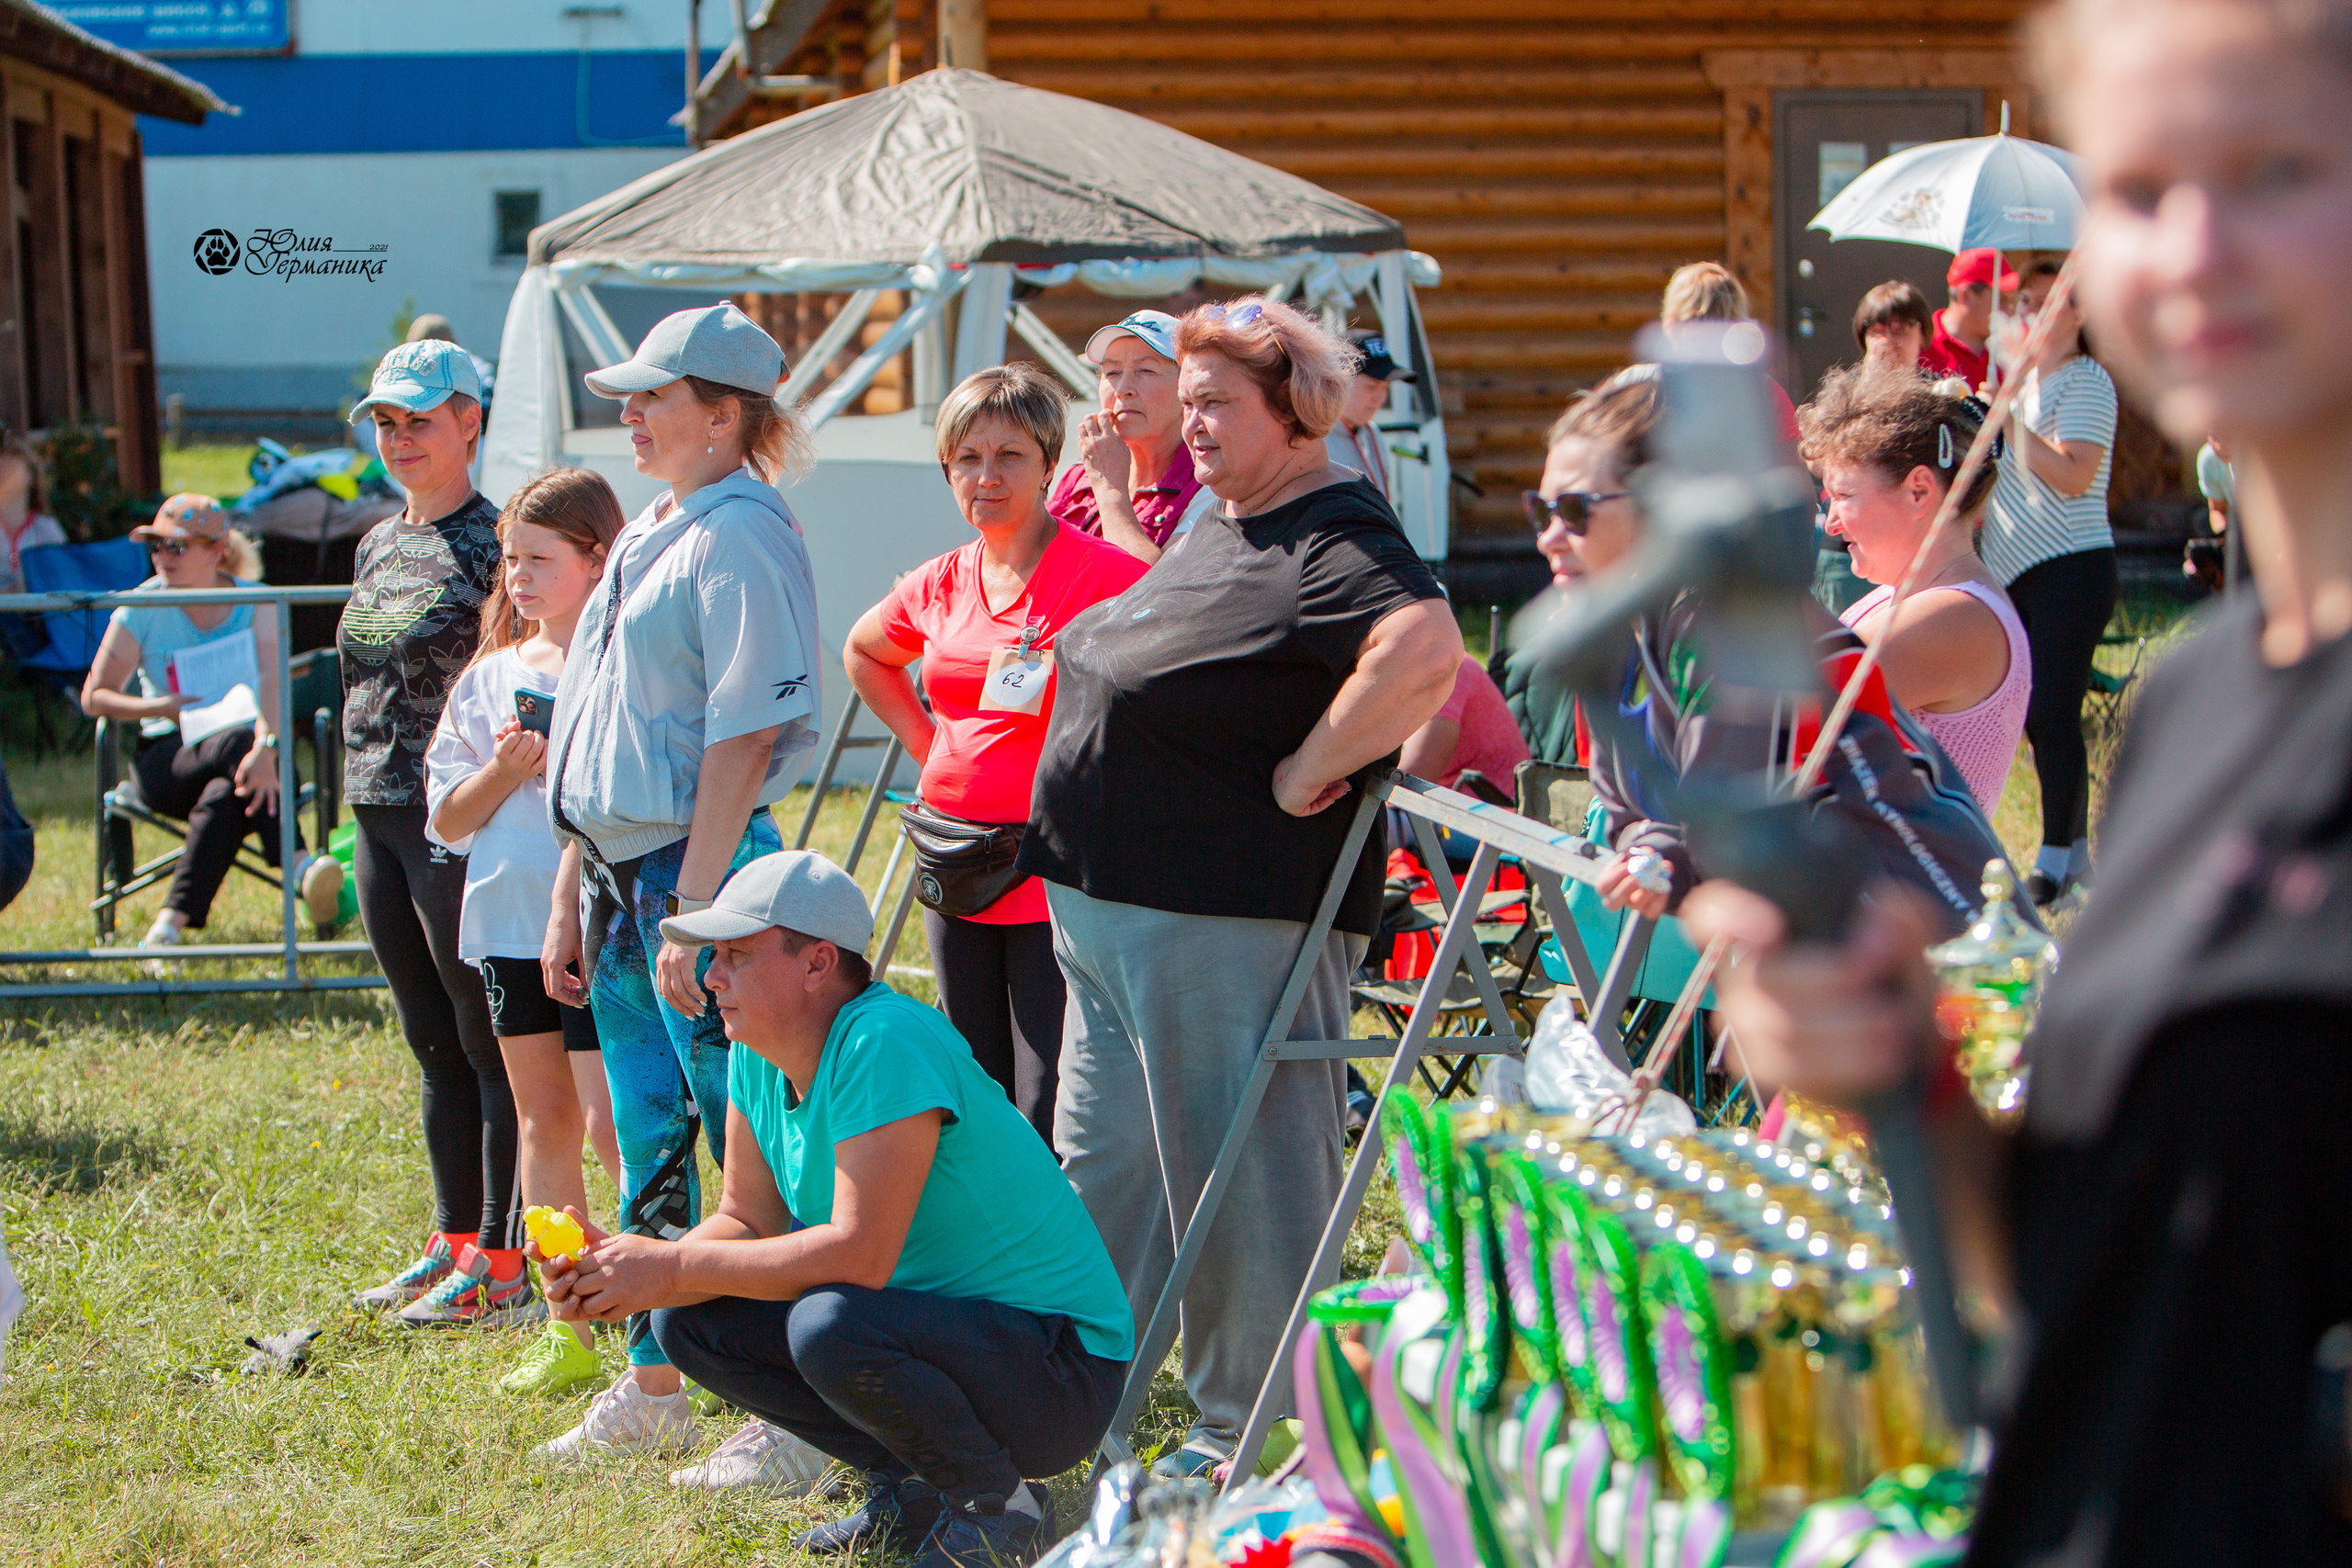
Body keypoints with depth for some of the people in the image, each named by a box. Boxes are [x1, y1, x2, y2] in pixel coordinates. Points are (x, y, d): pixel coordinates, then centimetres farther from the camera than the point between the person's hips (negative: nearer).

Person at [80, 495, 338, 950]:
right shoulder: (142, 609, 1)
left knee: (223, 795, -37)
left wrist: (266, 747, -39)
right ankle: (298, 865, -51)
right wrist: (163, 707, -14)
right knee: (238, 741, -36)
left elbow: (271, 680, -19)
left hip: (243, 751, 1)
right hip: (167, 759, -1)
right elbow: (94, 697, 3)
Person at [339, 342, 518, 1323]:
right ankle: (454, 1243, 20)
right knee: (433, 1045, 13)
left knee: (489, 1043, -4)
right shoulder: (379, 544, 15)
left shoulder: (492, 541, -10)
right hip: (379, 812, 8)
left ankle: (502, 1262, -1)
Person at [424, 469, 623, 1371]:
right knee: (543, 1121, 10)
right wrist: (506, 770, -7)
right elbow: (445, 818, 9)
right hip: (511, 924, 6)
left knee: (611, 1121, -11)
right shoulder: (490, 678, 11)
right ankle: (568, 1330, 16)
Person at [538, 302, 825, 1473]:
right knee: (647, 1143, 15)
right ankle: (651, 1394, 23)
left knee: (746, 1152, -6)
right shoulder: (646, 539, 16)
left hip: (704, 870, -9)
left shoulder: (742, 538, -12)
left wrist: (693, 911, -21)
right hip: (621, 874, 9)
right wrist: (572, 897, 18)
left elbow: (742, 740, -18)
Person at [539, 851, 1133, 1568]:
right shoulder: (758, 1055, 3)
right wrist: (622, 1270, -12)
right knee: (688, 1320, 0)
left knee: (829, 1326, -35)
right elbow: (751, 1222, 7)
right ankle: (909, 1490, 8)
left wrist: (674, 1267, -24)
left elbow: (860, 1254, -31)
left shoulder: (887, 1045, -25)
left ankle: (1001, 1505, -10)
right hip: (933, 1313, 9)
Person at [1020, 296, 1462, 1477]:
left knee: (1240, 1179, -1)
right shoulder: (1216, 526, 16)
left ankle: (1250, 1440, 8)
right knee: (1102, 1164, 18)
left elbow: (1426, 653, -35)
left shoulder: (1334, 539, -16)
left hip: (1227, 923, -11)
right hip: (1111, 913, 11)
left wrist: (1306, 774, -25)